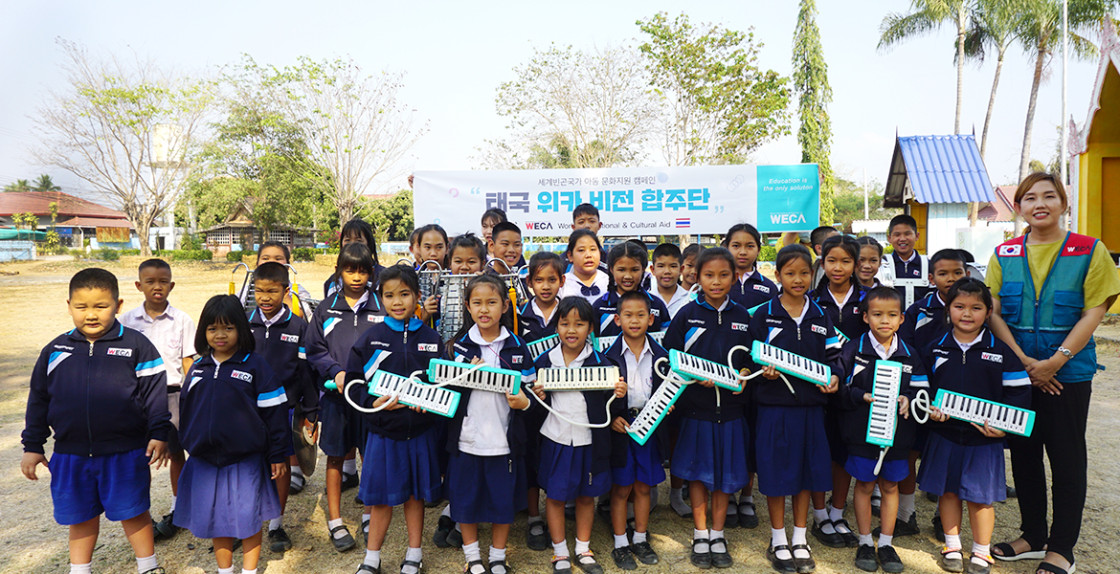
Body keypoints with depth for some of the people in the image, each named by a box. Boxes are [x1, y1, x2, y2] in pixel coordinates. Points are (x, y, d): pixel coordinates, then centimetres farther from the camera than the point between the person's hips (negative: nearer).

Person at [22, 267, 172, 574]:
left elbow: (155, 393, -4)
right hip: (70, 454, 3)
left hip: (126, 453, -3)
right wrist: (32, 446, 13)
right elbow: (38, 400, 12)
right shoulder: (55, 351, 5)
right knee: (81, 515, 16)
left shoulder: (136, 345, -6)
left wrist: (159, 435, -9)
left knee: (133, 512, 7)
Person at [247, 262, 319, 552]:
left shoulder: (298, 327, -3)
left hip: (284, 406, -1)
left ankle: (276, 525, 21)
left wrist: (310, 411, -1)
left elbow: (306, 371, -1)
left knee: (282, 463, 7)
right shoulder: (244, 324, 3)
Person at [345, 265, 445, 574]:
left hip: (420, 430, 1)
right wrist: (374, 402, -18)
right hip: (382, 431, -1)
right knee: (381, 496, 9)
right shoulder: (370, 338, -3)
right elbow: (353, 382, -2)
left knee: (415, 493, 14)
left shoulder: (431, 338, 1)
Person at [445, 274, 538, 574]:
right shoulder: (459, 345, 1)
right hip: (466, 438, 1)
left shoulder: (517, 346, 1)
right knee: (466, 500, 11)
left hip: (504, 439, 0)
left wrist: (524, 403, -16)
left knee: (503, 501, 10)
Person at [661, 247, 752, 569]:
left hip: (730, 406, 2)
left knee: (726, 472, 11)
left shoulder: (742, 317, 4)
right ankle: (700, 534, 24)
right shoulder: (687, 315, -3)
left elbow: (751, 359, 11)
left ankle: (718, 534, 28)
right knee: (698, 471, 8)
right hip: (695, 406, -2)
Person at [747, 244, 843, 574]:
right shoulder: (763, 315, -2)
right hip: (774, 405, -3)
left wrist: (833, 377, -9)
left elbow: (832, 356, 10)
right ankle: (778, 541, 21)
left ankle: (800, 540, 26)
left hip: (810, 405, 3)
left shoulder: (820, 317, 8)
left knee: (807, 470, 11)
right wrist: (763, 371, -19)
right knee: (776, 471, 4)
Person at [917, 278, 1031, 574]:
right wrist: (930, 410, -11)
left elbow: (1018, 392, -3)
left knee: (981, 496, 7)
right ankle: (952, 546, 29)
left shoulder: (1001, 352, -3)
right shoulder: (935, 350, 1)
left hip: (984, 439, -2)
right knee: (947, 491, 12)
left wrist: (1004, 427, -12)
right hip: (944, 435, 2)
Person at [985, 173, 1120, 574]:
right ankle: (1033, 536, 26)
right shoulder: (1005, 254, 5)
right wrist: (1024, 361, -11)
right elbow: (993, 312, 0)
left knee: (1066, 457, 4)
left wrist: (1055, 361, -15)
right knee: (1023, 451, 11)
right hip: (1017, 370, 3)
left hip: (1068, 371, -3)